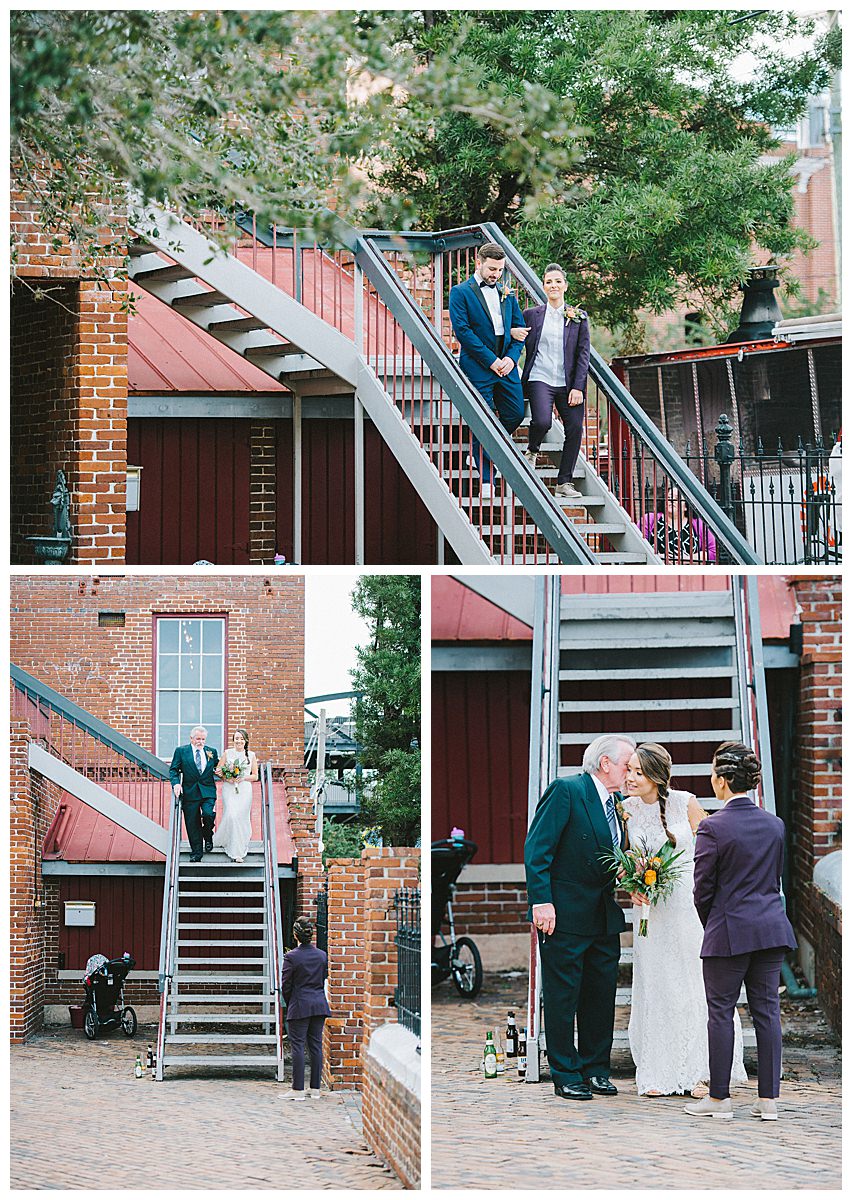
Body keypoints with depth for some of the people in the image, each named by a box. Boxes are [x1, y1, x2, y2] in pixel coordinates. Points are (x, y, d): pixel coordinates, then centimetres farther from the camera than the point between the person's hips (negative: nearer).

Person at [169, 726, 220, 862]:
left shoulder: (212, 752, 10)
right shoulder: (181, 751, 3)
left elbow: (217, 768, 22)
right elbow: (173, 769, 3)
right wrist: (176, 783, -13)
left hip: (208, 791, 0)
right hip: (189, 793, 0)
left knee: (208, 814, -22)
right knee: (192, 824, 2)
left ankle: (208, 836, 9)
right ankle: (196, 853, 12)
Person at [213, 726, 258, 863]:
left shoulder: (251, 755, 7)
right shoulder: (227, 753, 5)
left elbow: (255, 776, 9)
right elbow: (218, 771, 6)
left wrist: (243, 778, -8)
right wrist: (226, 778, -11)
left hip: (244, 789, 1)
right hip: (229, 789, -1)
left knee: (242, 818, -2)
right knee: (231, 815, -14)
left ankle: (239, 850, 11)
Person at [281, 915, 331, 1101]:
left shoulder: (291, 957, -11)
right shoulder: (322, 955, 2)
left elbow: (286, 985, -6)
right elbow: (324, 979, 10)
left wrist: (289, 1004, 8)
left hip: (299, 1006, -5)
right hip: (319, 1005, 5)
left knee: (298, 1046, 0)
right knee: (316, 1046, 9)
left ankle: (298, 1090, -1)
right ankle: (315, 1089, 12)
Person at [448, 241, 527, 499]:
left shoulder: (507, 294, 15)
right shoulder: (461, 292, -2)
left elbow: (520, 328, 15)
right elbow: (462, 330, -11)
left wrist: (511, 357, -4)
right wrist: (491, 361, -14)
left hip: (506, 365, 5)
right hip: (477, 368, -5)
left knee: (515, 415, 6)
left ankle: (483, 451, 31)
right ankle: (486, 480, 4)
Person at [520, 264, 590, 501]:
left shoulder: (579, 317, 9)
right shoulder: (531, 315, 8)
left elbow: (584, 353, 4)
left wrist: (578, 387, -5)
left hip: (568, 383, 2)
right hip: (540, 379, -2)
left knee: (575, 429, -6)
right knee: (542, 421, -24)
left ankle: (564, 482, 7)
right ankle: (532, 451, 10)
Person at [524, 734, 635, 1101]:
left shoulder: (617, 804, 13)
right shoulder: (565, 791, -11)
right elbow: (536, 849, -14)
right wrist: (541, 901, -20)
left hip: (605, 917, 7)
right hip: (565, 916, -7)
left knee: (601, 996, 10)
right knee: (562, 997, 1)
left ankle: (595, 1070, 20)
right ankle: (566, 1075, 8)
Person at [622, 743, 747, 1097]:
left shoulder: (685, 803, -10)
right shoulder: (627, 808, 1)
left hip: (689, 903, -3)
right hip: (650, 908, 3)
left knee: (694, 984, -1)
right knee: (655, 987, 5)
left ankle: (700, 1071, 7)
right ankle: (660, 1074, 12)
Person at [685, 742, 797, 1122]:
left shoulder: (712, 827, -12)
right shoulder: (775, 824, 5)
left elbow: (703, 888, -7)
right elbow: (776, 877, 13)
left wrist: (711, 926, 10)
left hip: (729, 932, -5)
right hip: (772, 927, 5)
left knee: (721, 1011, 4)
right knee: (767, 1010, 9)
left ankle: (719, 1097, 9)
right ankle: (768, 1098, 10)